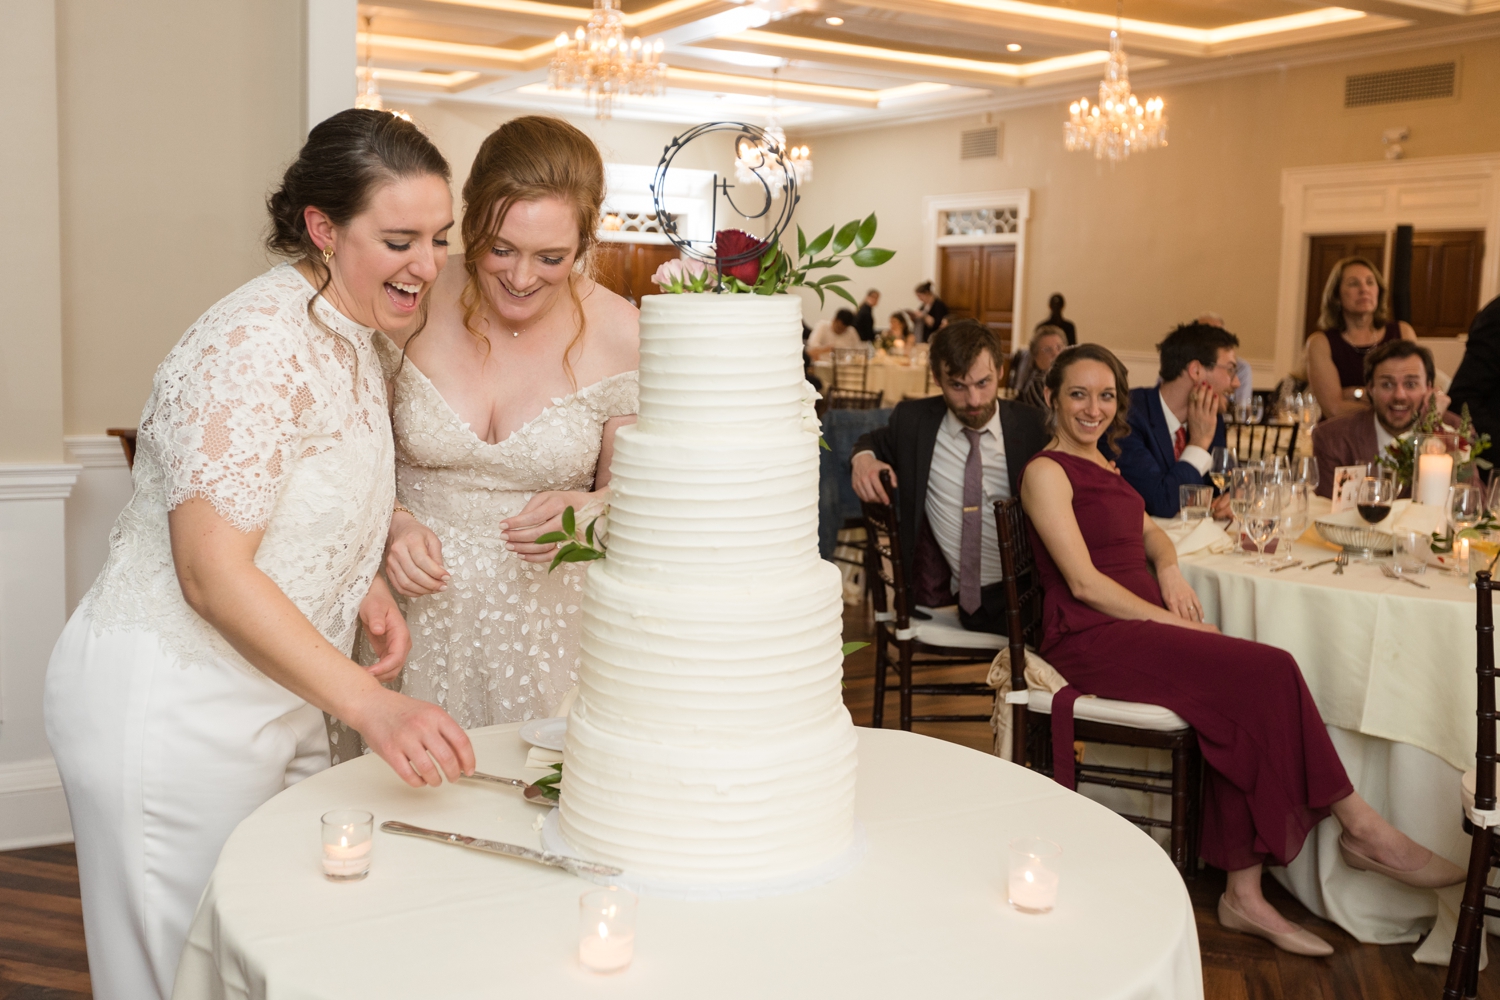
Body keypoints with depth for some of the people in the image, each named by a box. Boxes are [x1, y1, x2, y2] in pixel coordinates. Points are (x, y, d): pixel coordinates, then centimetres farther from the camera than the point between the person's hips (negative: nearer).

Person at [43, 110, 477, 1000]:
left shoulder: (350, 335, 9)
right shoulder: (258, 341, -21)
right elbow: (212, 573, -26)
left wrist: (363, 583, 2)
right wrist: (369, 705, -31)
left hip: (273, 695, 9)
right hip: (172, 706, -9)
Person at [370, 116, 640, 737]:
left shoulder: (619, 336, -8)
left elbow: (630, 488, 3)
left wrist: (586, 510, -17)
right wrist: (393, 523, -11)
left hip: (548, 613, 0)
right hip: (416, 608, 1)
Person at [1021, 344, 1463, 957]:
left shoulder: (1095, 463, 21)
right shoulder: (1046, 472, -6)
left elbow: (1149, 532, 27)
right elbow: (1084, 583, -13)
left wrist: (1170, 572, 4)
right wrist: (1176, 624, -15)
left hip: (1139, 624, 8)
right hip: (1090, 637, -8)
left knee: (1244, 702, -19)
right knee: (1269, 672, -20)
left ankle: (1244, 894, -16)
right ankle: (1360, 829, -6)